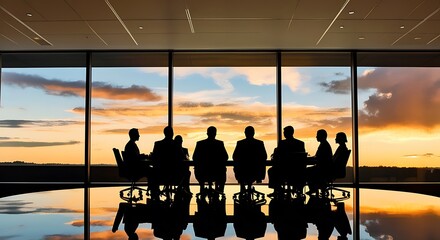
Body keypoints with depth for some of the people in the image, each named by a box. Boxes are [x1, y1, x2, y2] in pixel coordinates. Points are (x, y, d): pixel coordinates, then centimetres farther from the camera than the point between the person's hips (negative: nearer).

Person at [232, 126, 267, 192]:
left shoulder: (240, 143, -6)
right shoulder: (260, 143, -4)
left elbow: (234, 157, -4)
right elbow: (264, 157, -1)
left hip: (243, 171, 0)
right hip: (256, 170, 0)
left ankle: (242, 189, 35)